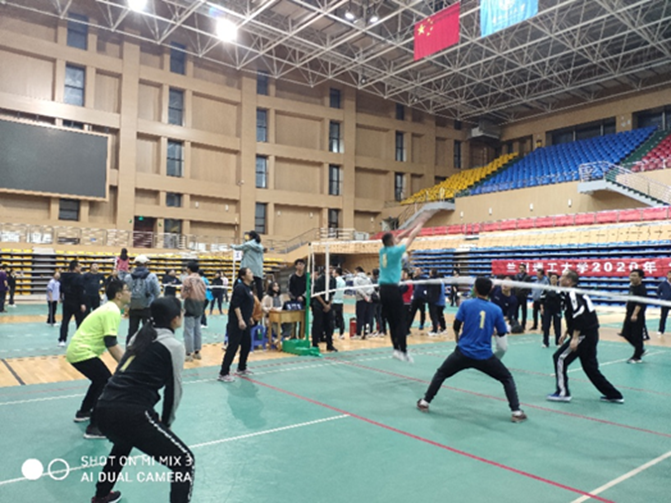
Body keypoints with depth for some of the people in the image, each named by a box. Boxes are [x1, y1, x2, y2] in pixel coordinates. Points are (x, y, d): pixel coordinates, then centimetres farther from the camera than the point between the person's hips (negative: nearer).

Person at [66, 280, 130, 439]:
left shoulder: (109, 309, 14)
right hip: (82, 352, -10)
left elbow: (111, 342, 18)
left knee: (100, 381, 26)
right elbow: (110, 343, -23)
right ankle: (94, 427, -8)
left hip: (77, 350, 10)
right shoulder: (112, 311, -17)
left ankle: (83, 413, 42)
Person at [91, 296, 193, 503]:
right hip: (130, 414, -8)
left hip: (103, 409, 8)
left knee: (124, 441, 42)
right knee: (185, 462, 2)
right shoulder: (173, 345, -2)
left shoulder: (140, 336, 18)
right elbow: (174, 390, 3)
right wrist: (166, 423, 20)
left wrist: (156, 422, 31)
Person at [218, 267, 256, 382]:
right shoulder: (240, 287, -15)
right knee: (233, 347, -9)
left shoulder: (248, 288, 13)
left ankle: (241, 369, 31)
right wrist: (240, 320, -25)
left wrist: (249, 318, 24)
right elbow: (236, 305, -21)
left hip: (244, 322, 10)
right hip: (236, 322, -10)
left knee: (247, 345, 16)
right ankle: (223, 373, -5)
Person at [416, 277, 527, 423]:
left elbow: (456, 326, -1)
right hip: (485, 355, 0)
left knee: (441, 374, 21)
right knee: (507, 378, 20)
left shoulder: (466, 304, -3)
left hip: (463, 352, 0)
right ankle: (516, 412, 10)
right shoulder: (496, 309, 0)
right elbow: (502, 334, 6)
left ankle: (425, 402, 24)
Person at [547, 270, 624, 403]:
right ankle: (614, 395, 24)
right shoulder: (575, 293, 16)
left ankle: (563, 393, 3)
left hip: (584, 335, -10)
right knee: (590, 367, 17)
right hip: (591, 335, 10)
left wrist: (575, 338, -25)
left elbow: (579, 316, -25)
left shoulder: (572, 294, -15)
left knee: (560, 358, -3)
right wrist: (566, 334, 25)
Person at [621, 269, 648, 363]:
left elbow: (640, 303, -23)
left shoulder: (642, 289, -14)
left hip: (637, 317, -8)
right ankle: (641, 349, 30)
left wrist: (635, 314, -31)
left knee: (637, 337, 0)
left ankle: (637, 357, 13)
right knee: (626, 334, 11)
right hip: (629, 315, 8)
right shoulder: (631, 287, 11)